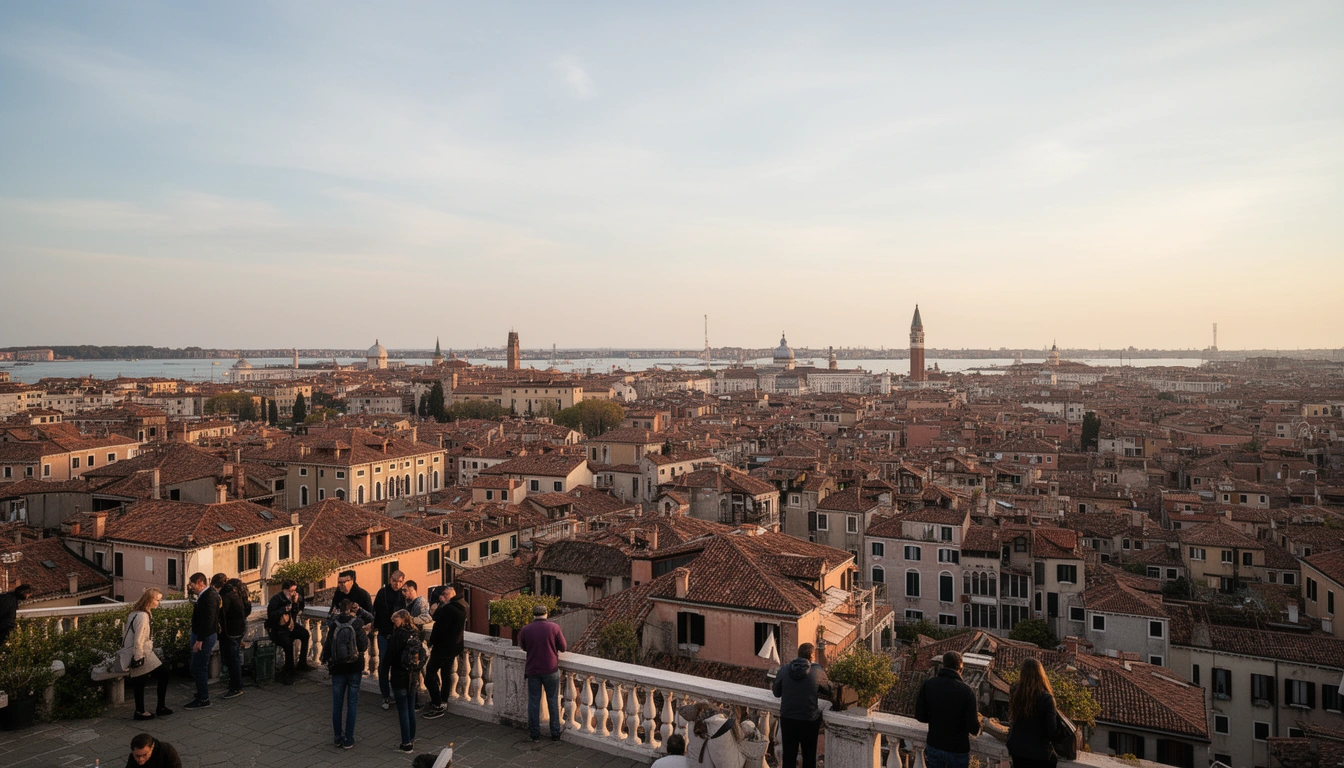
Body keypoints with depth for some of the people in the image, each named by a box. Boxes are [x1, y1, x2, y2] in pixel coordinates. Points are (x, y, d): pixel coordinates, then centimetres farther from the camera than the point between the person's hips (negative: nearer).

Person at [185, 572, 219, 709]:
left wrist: (199, 640, -25)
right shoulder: (205, 594, 10)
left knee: (199, 668, -3)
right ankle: (201, 696, 29)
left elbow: (208, 620, -26)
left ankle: (203, 700, 6)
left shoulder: (209, 597, -22)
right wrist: (191, 591, 11)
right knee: (199, 668, 18)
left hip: (205, 637, -10)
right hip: (200, 635, 10)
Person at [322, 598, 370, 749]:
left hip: (337, 669, 1)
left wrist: (327, 660, 11)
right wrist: (366, 635, 7)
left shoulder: (333, 625, -7)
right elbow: (364, 646, -10)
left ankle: (338, 737, 21)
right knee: (352, 704, 7)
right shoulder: (357, 624, -10)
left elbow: (327, 646, -5)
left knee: (337, 704, 13)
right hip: (355, 668, -1)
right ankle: (349, 739, 8)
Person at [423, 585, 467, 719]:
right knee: (446, 674, 17)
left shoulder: (448, 609, -23)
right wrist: (439, 609, -4)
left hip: (443, 647, -10)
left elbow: (440, 628, -22)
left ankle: (438, 706, 0)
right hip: (455, 646, 10)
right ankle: (443, 703, 24)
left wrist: (431, 642, -8)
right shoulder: (461, 607, 7)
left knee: (430, 674, -2)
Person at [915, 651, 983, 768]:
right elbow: (973, 729, -20)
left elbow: (919, 716, -5)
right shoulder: (966, 691, -21)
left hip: (934, 746, 3)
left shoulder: (928, 685, -11)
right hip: (958, 750, -3)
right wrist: (977, 718, 2)